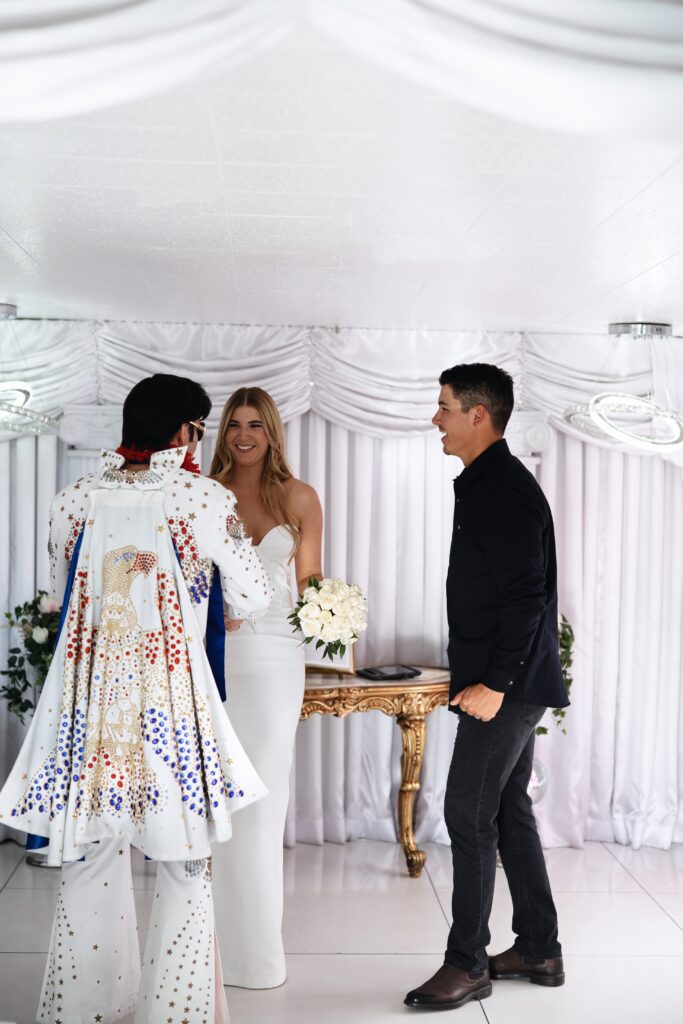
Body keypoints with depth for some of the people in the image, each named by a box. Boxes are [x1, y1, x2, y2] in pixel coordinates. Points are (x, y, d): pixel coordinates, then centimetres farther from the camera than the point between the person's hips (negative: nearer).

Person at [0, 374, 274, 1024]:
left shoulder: (74, 500, 4)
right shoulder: (203, 498, -6)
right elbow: (252, 600, 1)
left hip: (88, 697, 4)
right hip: (171, 701, -3)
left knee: (87, 864, 16)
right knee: (184, 871, 12)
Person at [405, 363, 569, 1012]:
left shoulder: (505, 489, -16)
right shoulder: (489, 484, 15)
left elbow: (525, 596, -22)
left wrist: (494, 683, -21)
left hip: (506, 686, -10)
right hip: (507, 682, 10)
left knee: (469, 815, -3)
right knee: (508, 812, 15)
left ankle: (467, 964, 9)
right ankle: (539, 951, 26)